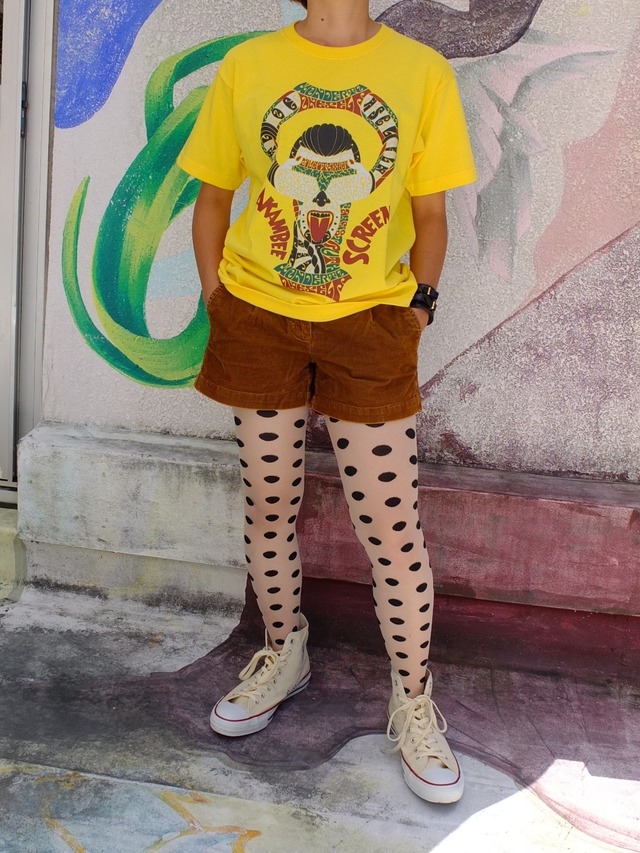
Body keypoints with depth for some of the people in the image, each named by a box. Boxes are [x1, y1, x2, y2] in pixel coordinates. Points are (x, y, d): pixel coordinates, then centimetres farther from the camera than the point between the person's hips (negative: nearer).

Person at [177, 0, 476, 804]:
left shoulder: (422, 71, 0)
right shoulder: (246, 66, 3)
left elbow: (429, 214, 4)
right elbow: (212, 199, 8)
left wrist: (416, 310, -3)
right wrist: (219, 307, 1)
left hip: (369, 324, -1)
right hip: (259, 318, 2)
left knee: (393, 525, 0)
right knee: (268, 505, 12)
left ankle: (413, 701, 18)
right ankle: (283, 654, 36)